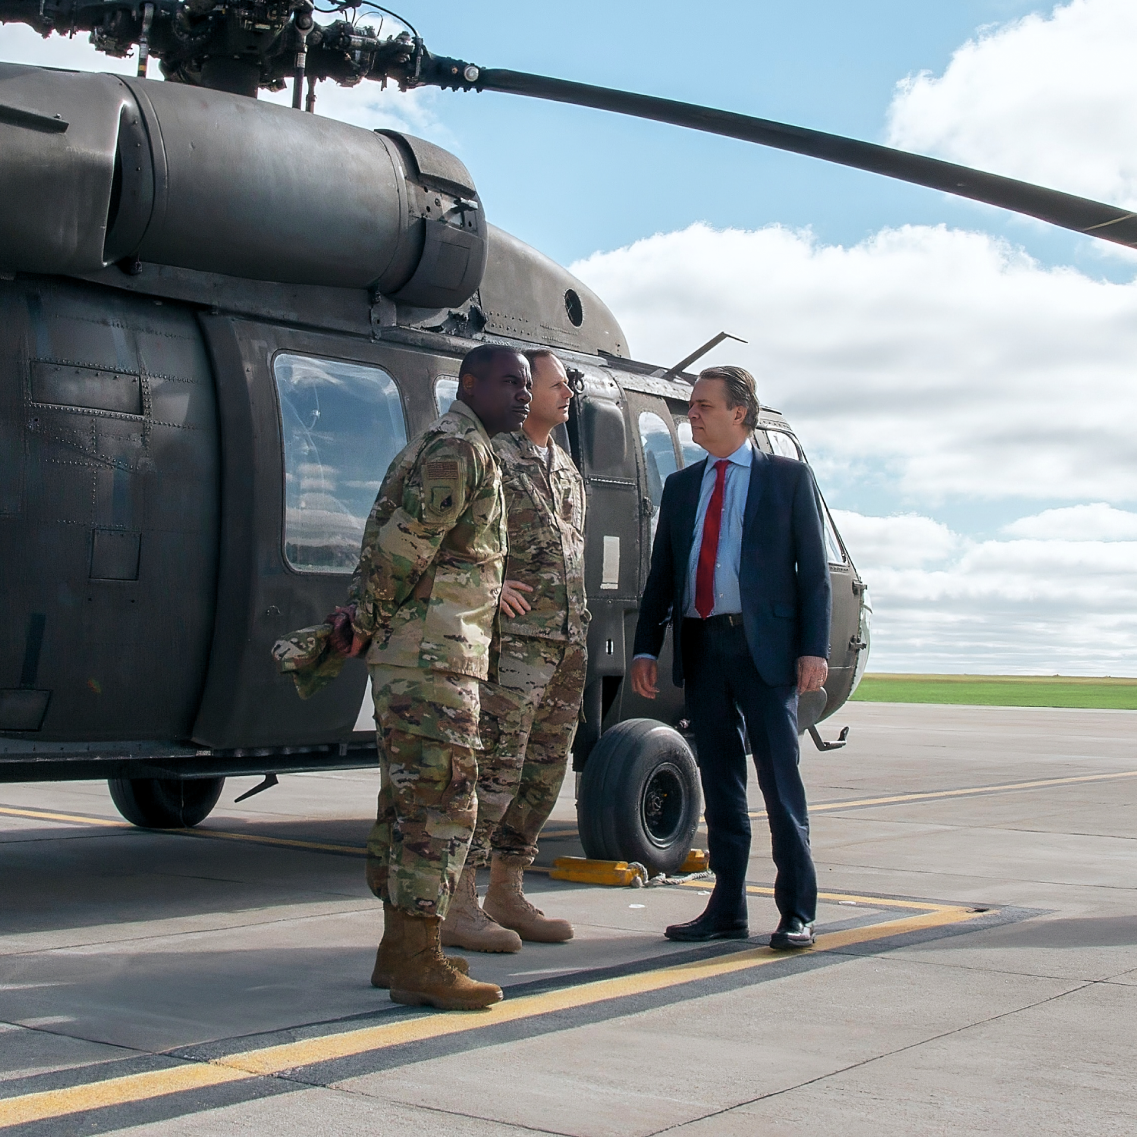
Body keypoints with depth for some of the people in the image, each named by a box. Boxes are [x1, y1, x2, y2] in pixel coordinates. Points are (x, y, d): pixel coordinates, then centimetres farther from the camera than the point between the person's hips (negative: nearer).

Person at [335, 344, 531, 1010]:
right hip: (432, 656, -11)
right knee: (441, 803, -10)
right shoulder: (460, 449, -11)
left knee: (410, 800, 13)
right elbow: (408, 542, -17)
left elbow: (385, 534, 17)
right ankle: (418, 961, -8)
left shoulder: (440, 446, 22)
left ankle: (401, 945, 20)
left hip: (411, 656, 11)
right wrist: (366, 621, -6)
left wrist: (362, 618, 8)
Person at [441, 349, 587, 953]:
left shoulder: (566, 470, 20)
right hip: (513, 639, -8)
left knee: (542, 772, 10)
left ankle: (506, 894, 19)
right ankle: (456, 905, -5)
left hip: (565, 645, 8)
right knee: (494, 767, -10)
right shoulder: (490, 457, -6)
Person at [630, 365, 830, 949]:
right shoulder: (681, 486, 17)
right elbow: (661, 573, 16)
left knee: (780, 778, -4)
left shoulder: (788, 477, 4)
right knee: (719, 782, 8)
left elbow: (812, 568, 0)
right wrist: (645, 648, 7)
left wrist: (813, 648, -9)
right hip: (700, 644, 4)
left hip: (764, 644, -4)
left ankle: (797, 911, 3)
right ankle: (727, 910, 14)